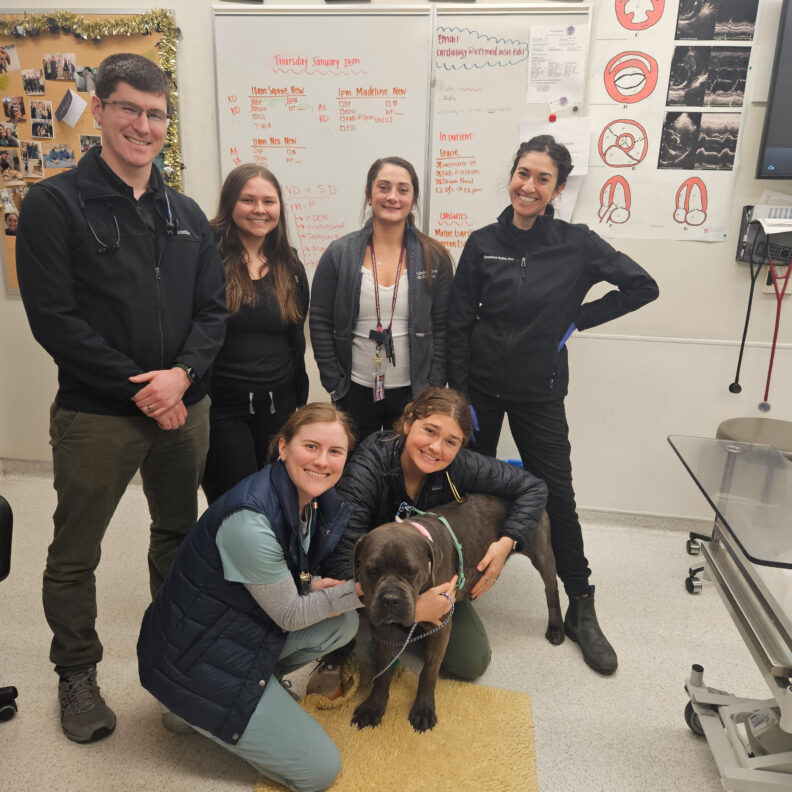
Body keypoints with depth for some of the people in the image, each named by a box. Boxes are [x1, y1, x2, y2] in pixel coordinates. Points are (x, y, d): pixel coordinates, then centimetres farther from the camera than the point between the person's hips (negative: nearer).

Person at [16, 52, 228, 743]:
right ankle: (77, 673, 33)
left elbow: (214, 309, 5)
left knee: (180, 534, 19)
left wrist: (182, 375, -12)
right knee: (75, 553, 10)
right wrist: (139, 389, -16)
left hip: (184, 408, 5)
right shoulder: (55, 205, -5)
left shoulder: (186, 215, 10)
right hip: (95, 415, -4)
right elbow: (54, 317, -13)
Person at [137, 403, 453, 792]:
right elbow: (289, 616, -19)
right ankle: (192, 709, 7)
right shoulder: (252, 519, -32)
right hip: (193, 658, -7)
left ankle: (263, 682, 9)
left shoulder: (319, 501, -7)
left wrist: (311, 583, -13)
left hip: (246, 629, 8)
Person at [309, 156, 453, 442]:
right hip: (355, 391, 0)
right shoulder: (339, 254, -1)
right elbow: (320, 322, 1)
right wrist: (334, 384, -4)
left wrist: (435, 389, -4)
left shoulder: (434, 257, 1)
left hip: (412, 392, 0)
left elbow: (442, 328, 1)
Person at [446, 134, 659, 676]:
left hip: (539, 393, -1)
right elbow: (459, 323, -1)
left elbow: (643, 287, 1)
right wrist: (459, 395, -5)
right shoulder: (483, 243, -1)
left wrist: (579, 318, -6)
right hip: (480, 386, 1)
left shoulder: (577, 244, -4)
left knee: (556, 496, 4)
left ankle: (582, 609, 21)